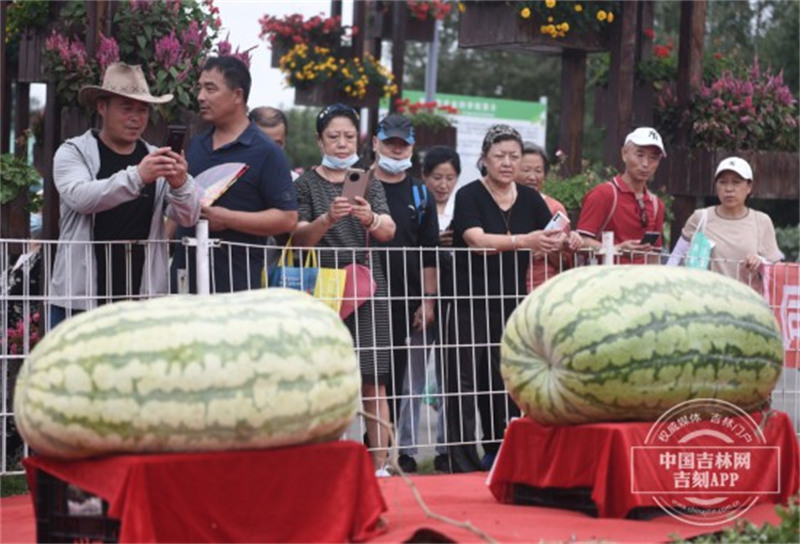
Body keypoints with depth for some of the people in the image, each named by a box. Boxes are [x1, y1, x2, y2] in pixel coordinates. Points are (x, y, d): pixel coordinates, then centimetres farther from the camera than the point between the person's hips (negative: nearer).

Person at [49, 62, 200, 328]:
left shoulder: (156, 159, 11)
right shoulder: (73, 153, 2)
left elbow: (188, 217, 2)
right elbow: (80, 197, -18)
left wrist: (180, 185, -21)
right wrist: (136, 176, -32)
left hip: (142, 298, 3)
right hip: (80, 298, -3)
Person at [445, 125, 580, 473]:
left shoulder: (529, 199, 9)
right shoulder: (469, 196, -7)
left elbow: (552, 240, 5)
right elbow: (477, 239, -22)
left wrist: (567, 241, -19)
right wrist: (525, 241, -35)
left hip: (511, 304, 5)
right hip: (470, 302, -5)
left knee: (505, 383, 7)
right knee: (465, 381, -6)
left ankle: (499, 454, 16)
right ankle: (462, 462, -5)